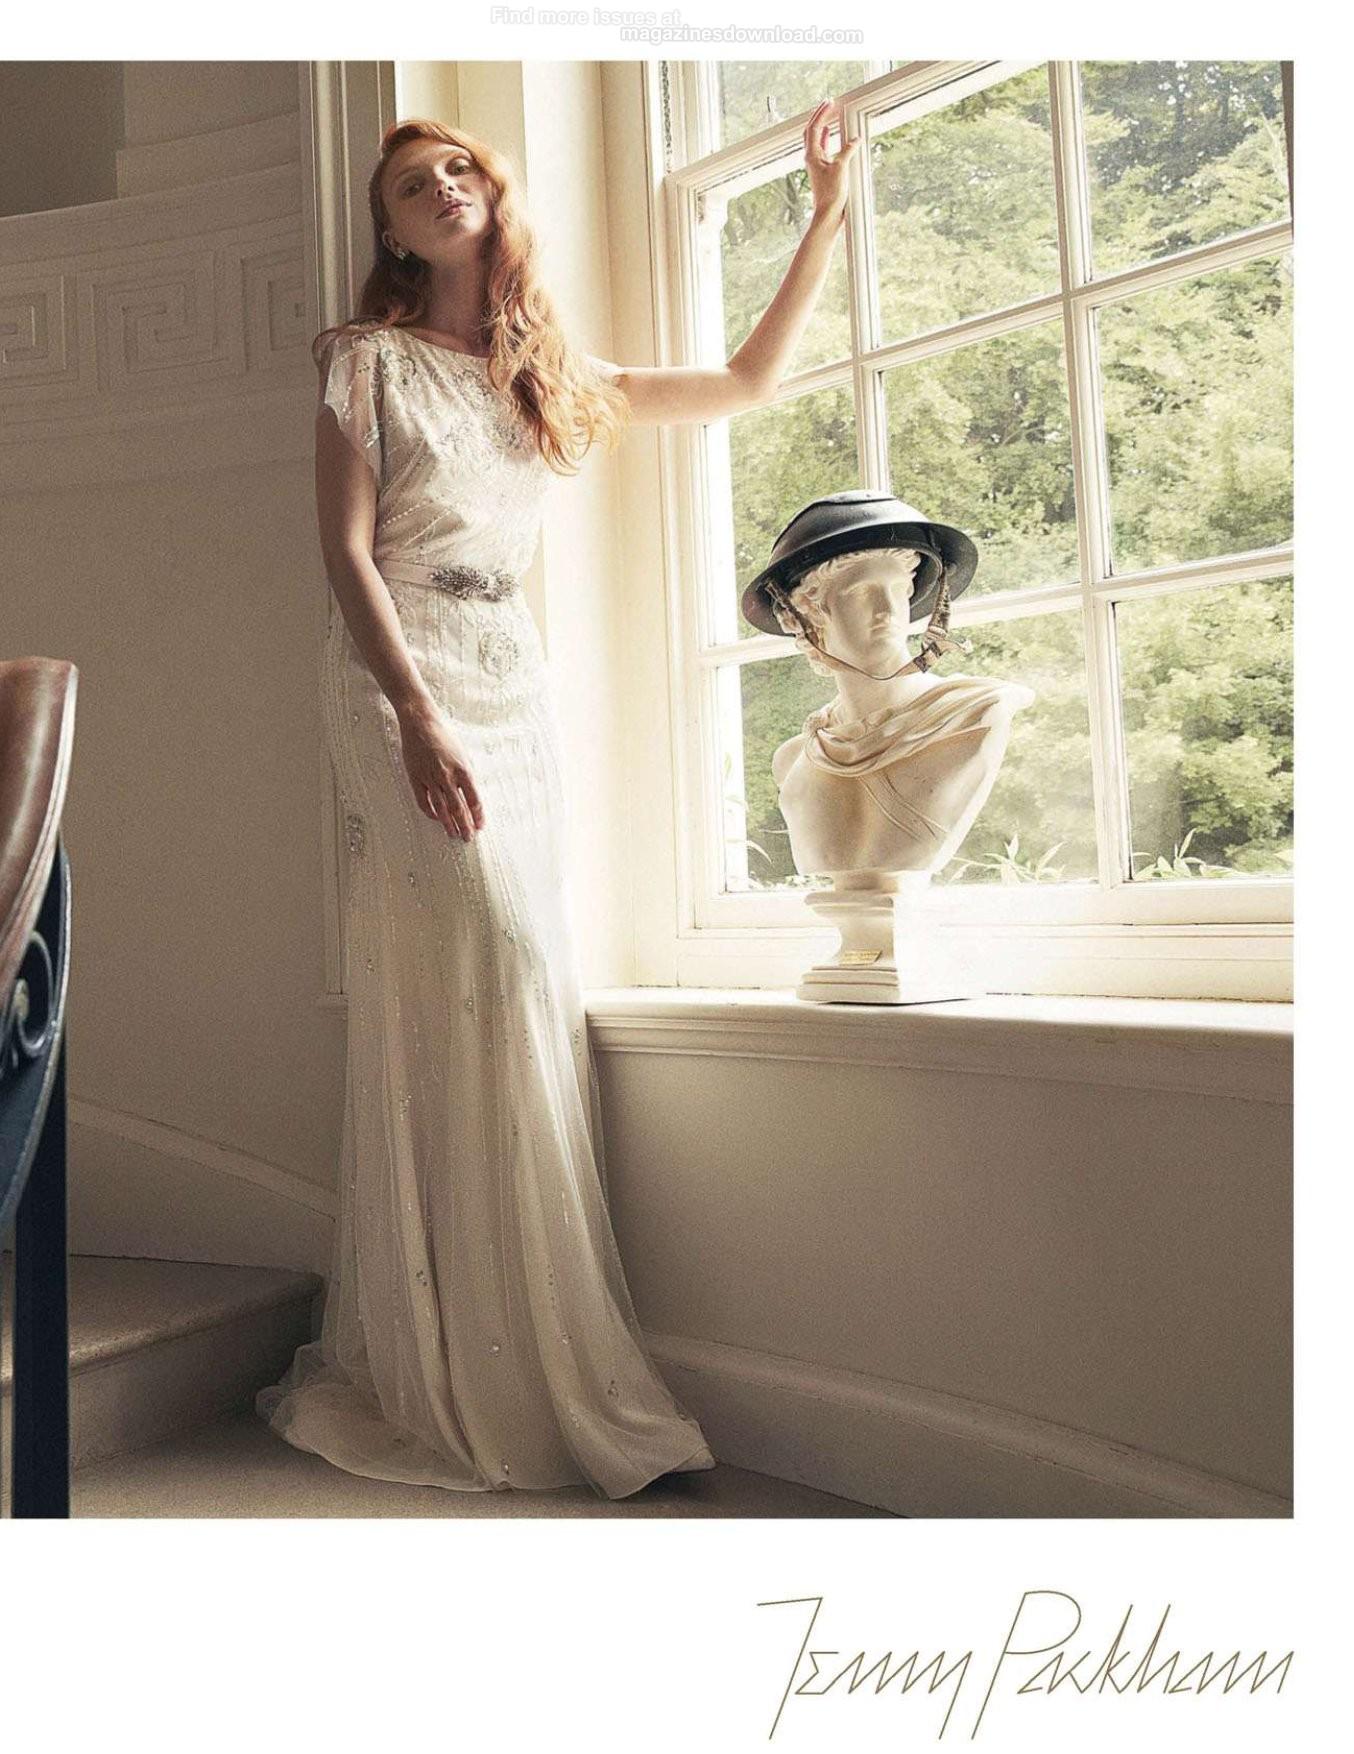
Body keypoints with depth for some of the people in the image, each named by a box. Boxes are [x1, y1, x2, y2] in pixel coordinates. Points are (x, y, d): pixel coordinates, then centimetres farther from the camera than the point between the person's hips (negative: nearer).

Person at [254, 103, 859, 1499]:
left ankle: (429, 1366, 11)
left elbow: (746, 382, 23)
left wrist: (827, 217, 21)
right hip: (402, 679, -5)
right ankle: (499, 1377, -7)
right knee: (499, 962, -18)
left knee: (514, 992, 0)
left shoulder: (552, 376, 18)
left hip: (515, 686, 5)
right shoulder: (369, 359, 5)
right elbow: (347, 553, -6)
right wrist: (420, 722, -19)